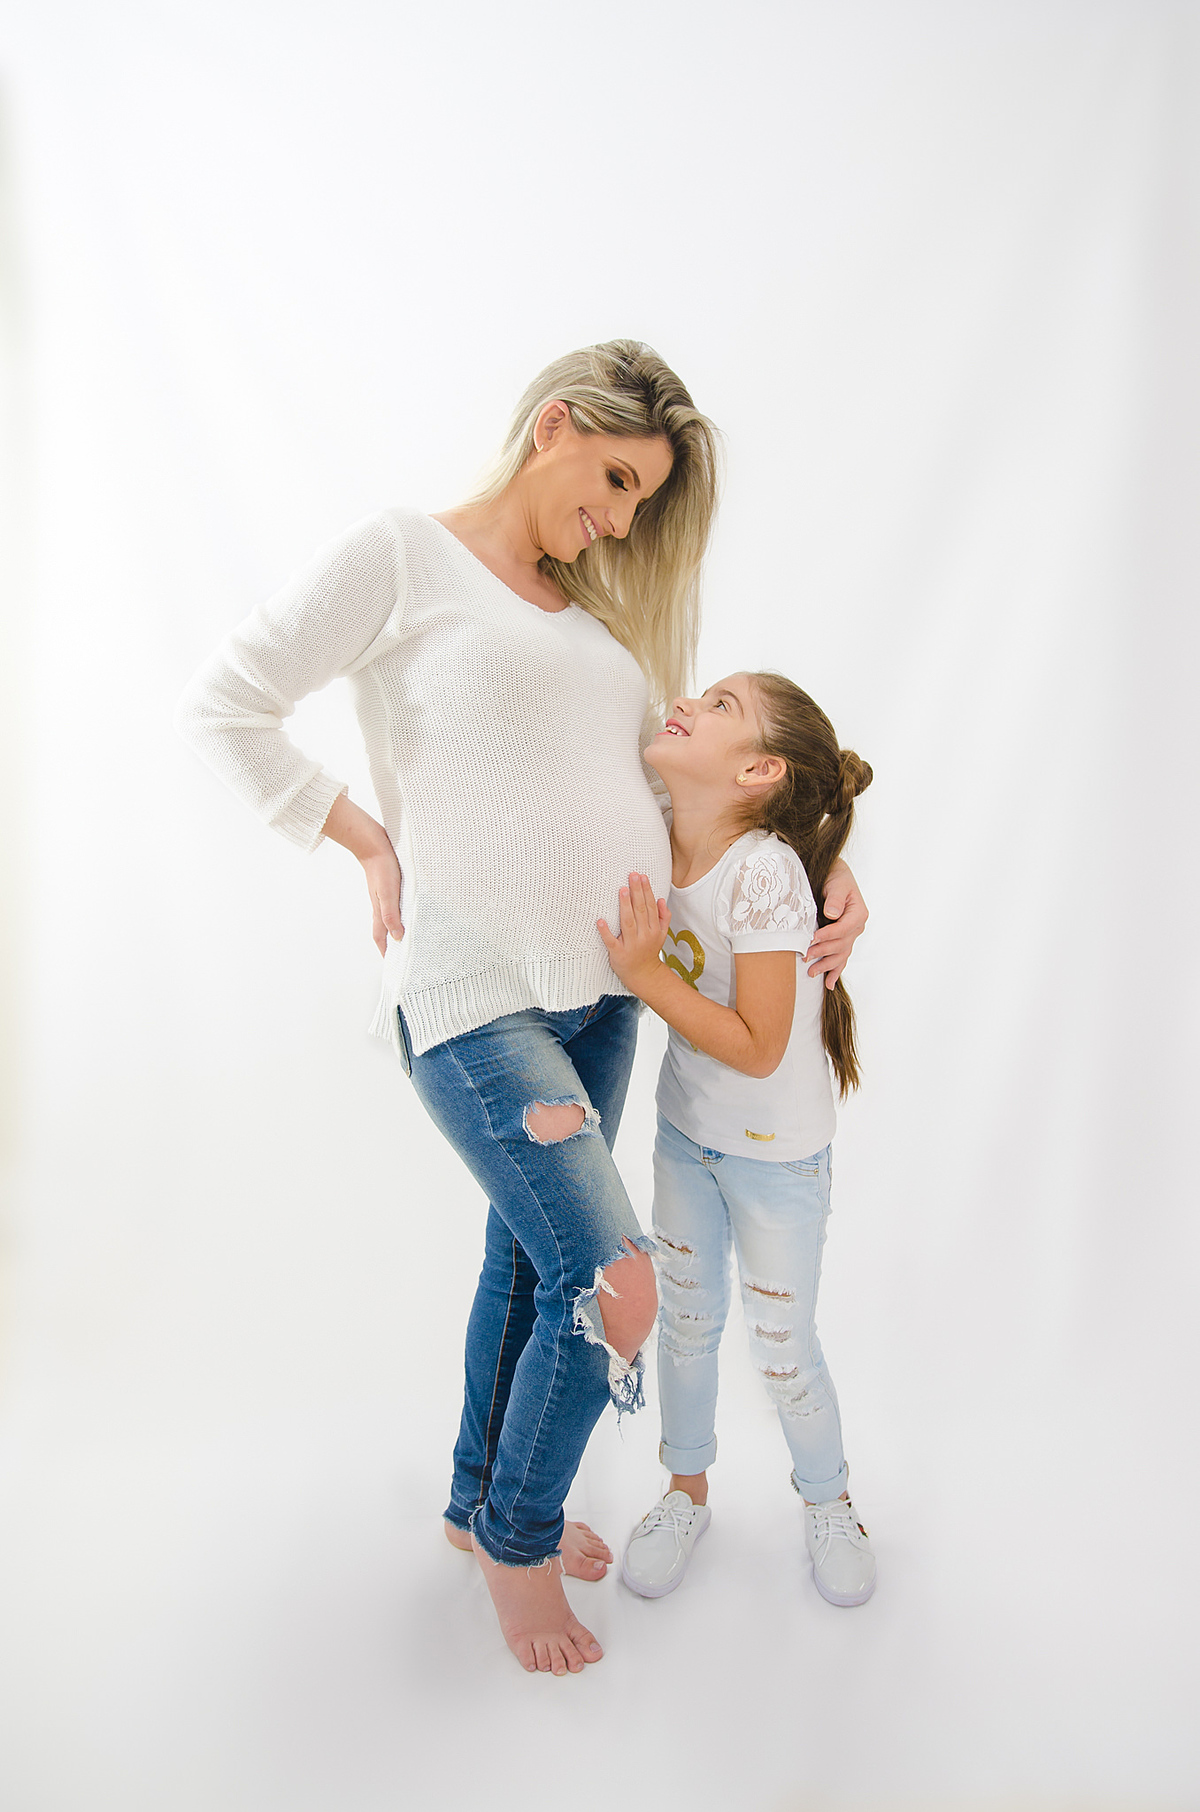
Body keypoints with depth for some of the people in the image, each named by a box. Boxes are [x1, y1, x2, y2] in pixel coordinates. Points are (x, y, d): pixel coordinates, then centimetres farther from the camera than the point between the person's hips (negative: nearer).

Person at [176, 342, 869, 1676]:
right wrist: (372, 844, -8)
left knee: (531, 1254, 17)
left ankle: (481, 1504, 41)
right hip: (472, 993, -7)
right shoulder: (399, 558, -4)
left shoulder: (602, 613, 15)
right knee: (614, 1286, -11)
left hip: (601, 987, 7)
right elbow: (223, 709, -6)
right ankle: (514, 1539, 18)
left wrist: (826, 869, 6)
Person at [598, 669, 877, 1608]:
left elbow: (756, 1048, -28)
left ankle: (828, 1504, 40)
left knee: (783, 1349, 10)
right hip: (687, 1134, 5)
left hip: (777, 1152, -5)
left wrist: (645, 972, -31)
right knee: (687, 1319, 19)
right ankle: (686, 1493, 42)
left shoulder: (764, 873, -31)